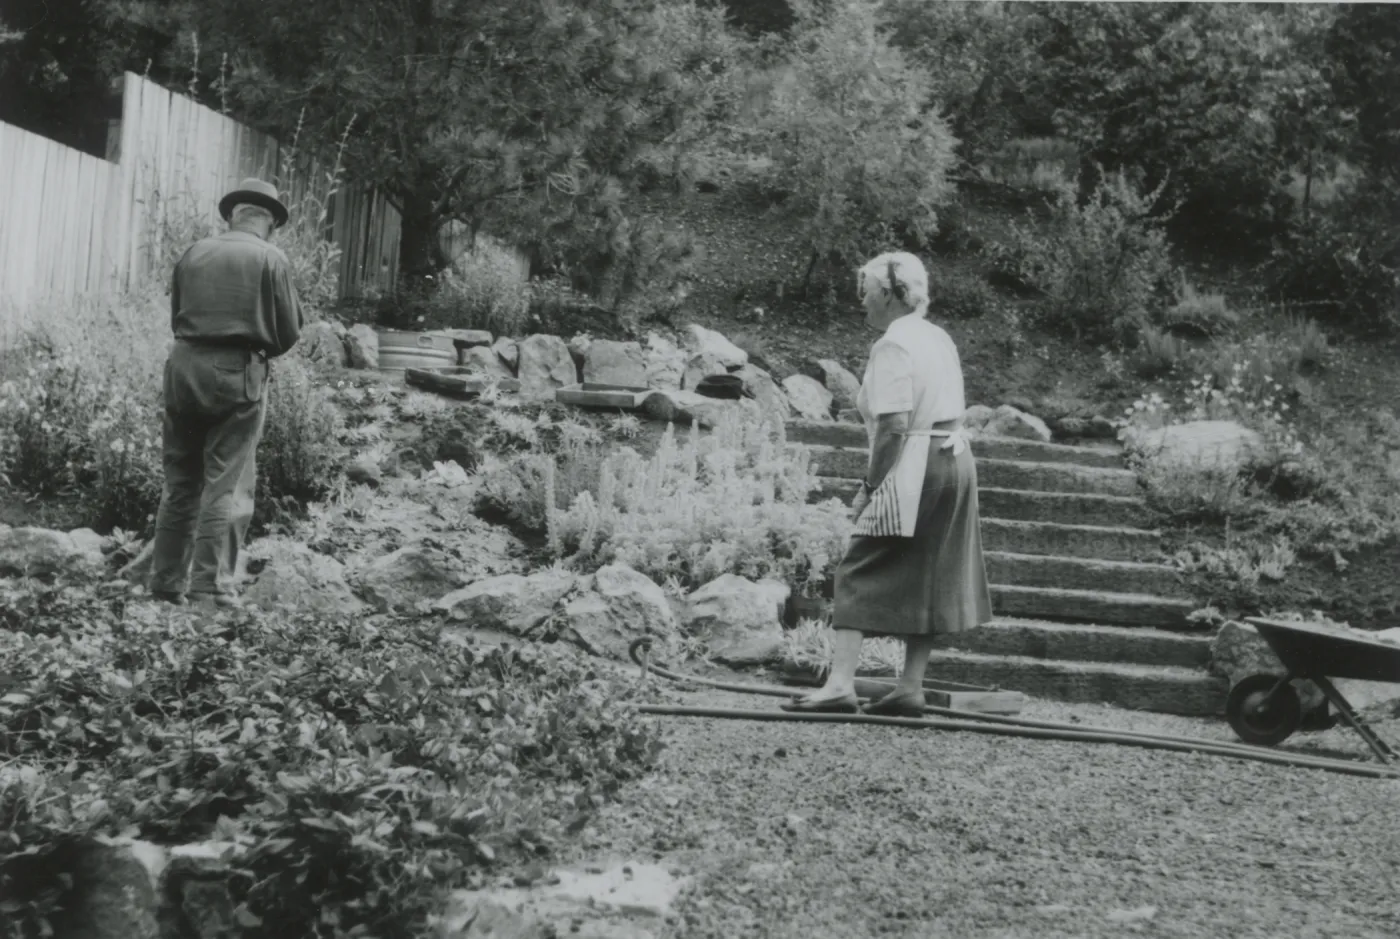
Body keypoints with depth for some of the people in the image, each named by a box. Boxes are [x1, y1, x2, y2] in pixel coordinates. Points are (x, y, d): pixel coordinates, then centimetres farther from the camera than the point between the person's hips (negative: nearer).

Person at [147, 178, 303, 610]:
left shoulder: (193, 254, 9)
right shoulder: (270, 258, -3)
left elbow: (177, 318, 13)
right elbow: (288, 332, -1)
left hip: (184, 367, 5)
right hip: (237, 374, -4)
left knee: (180, 482, 14)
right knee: (227, 487, -1)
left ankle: (167, 584, 20)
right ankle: (210, 591, -4)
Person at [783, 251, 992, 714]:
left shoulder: (893, 344, -12)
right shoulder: (939, 338, 15)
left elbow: (895, 425, -20)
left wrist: (869, 486, -14)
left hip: (913, 469, -9)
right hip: (955, 460, 9)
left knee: (858, 575, -5)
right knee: (927, 580, 11)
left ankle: (840, 682, -11)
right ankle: (911, 687, 15)